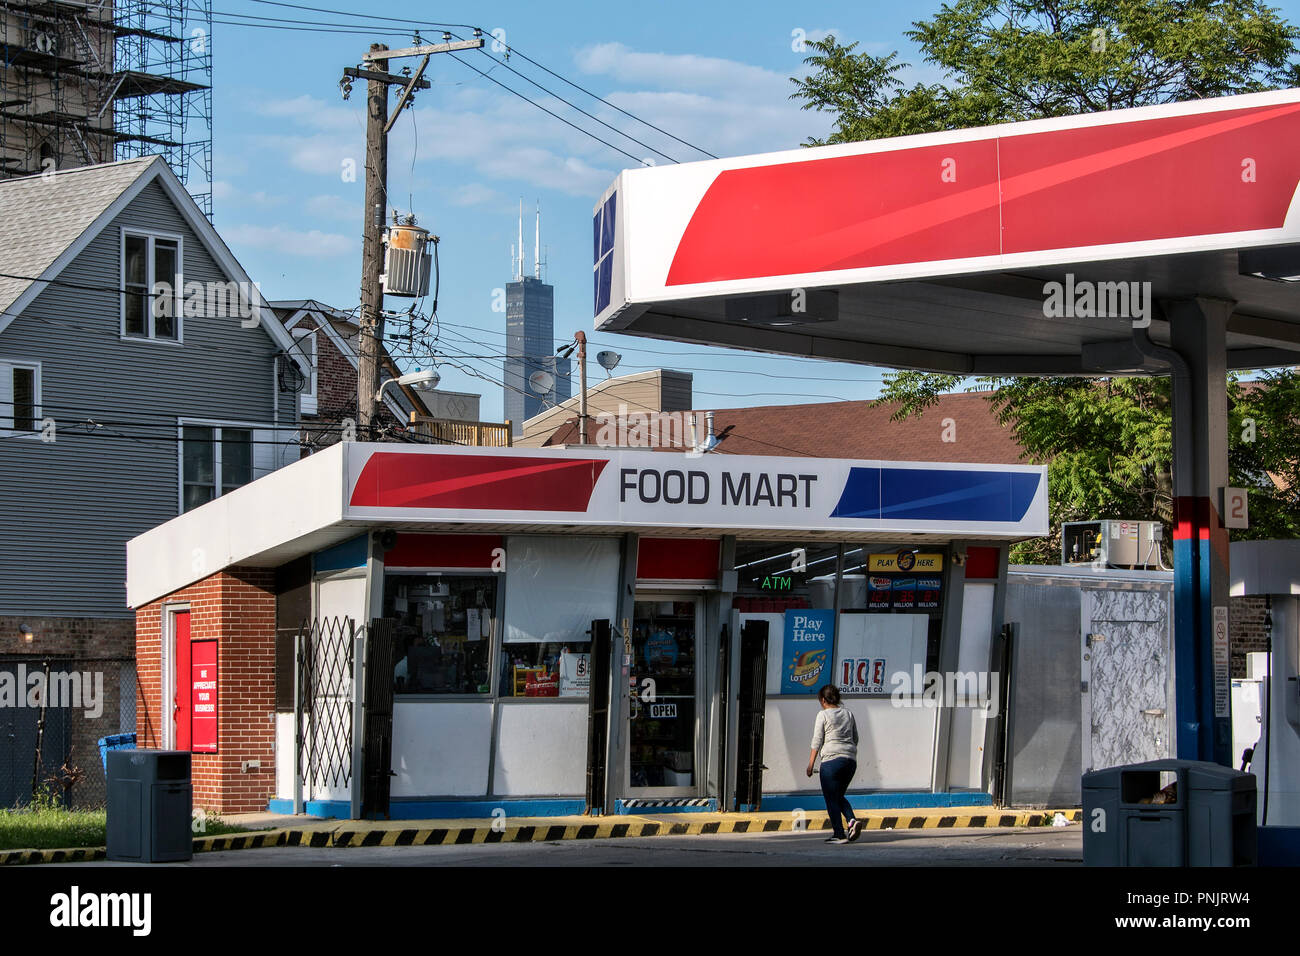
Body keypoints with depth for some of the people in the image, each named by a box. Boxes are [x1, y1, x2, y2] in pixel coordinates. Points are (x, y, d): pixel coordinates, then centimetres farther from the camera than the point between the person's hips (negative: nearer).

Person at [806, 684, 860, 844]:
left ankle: (839, 834, -5)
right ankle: (852, 821, -5)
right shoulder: (848, 713, 14)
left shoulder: (823, 714, -1)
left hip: (832, 759, -6)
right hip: (850, 759, 6)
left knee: (831, 798, 1)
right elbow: (855, 738, 17)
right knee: (839, 796, 18)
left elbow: (817, 741, -4)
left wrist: (810, 764, 0)